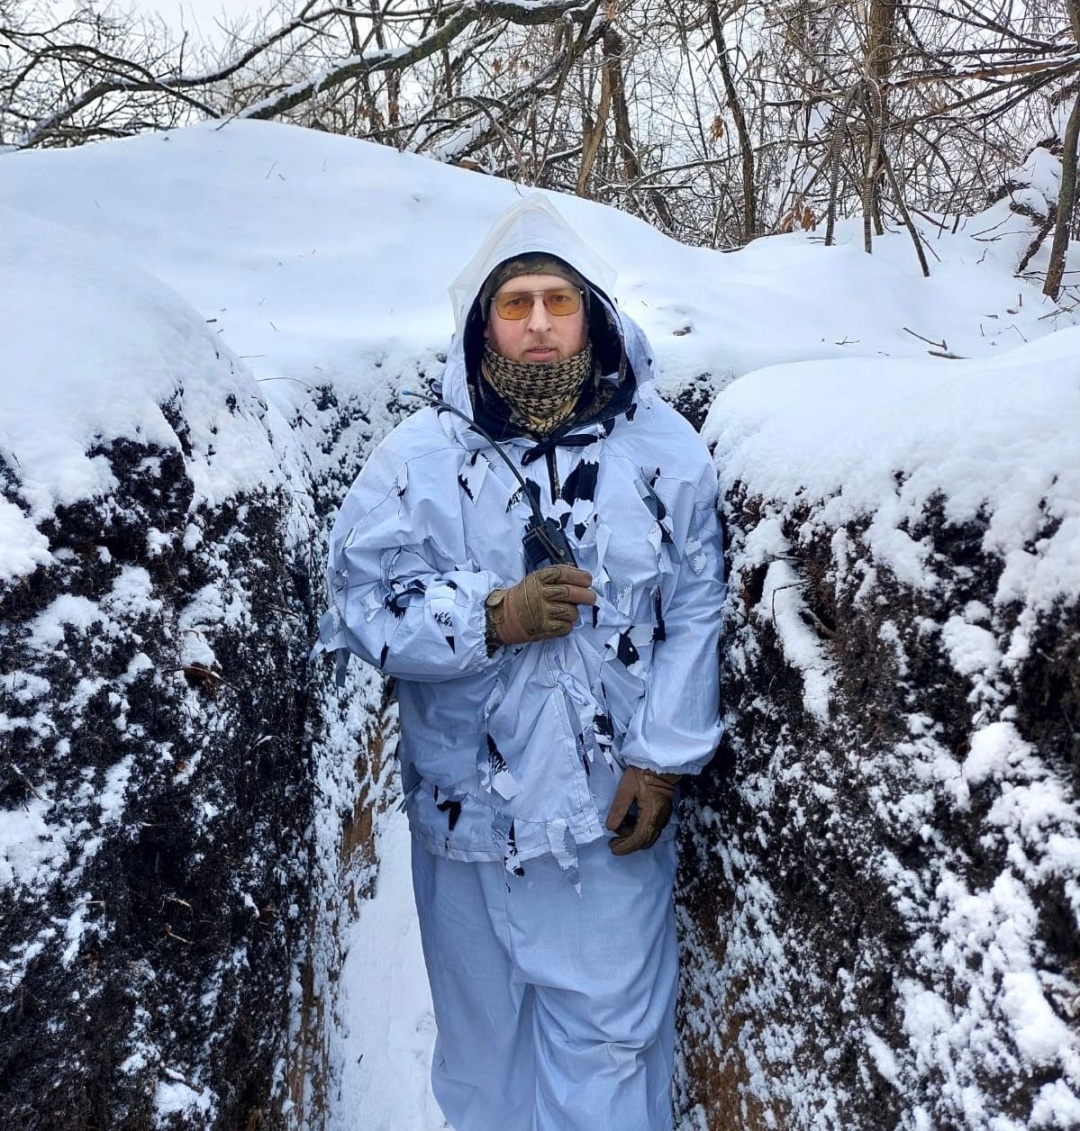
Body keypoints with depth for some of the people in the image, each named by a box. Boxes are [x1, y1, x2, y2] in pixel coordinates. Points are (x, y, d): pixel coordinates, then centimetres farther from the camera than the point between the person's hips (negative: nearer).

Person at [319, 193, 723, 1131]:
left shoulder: (665, 448, -4)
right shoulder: (421, 457, -6)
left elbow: (695, 610, -4)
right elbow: (365, 602, -7)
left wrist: (664, 757, -8)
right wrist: (494, 615, -21)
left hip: (615, 806, 0)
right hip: (470, 806, 1)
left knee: (613, 1036, 11)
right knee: (485, 1033, 20)